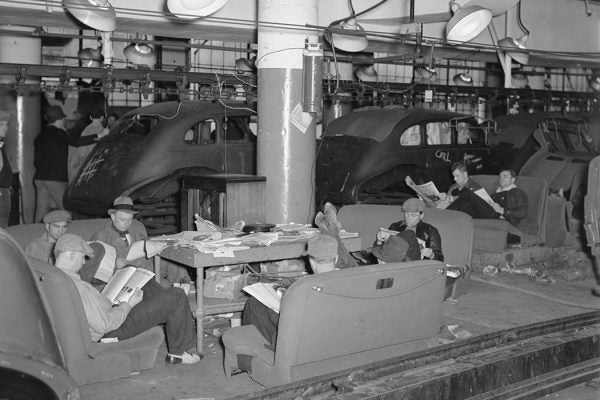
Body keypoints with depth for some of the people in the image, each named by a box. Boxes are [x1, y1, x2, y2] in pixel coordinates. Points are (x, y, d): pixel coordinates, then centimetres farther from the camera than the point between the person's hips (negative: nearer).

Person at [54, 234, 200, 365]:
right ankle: (180, 352, 9)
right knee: (176, 297, -8)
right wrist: (129, 304, -18)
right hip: (116, 330, -10)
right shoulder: (78, 287, -33)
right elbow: (104, 325, -31)